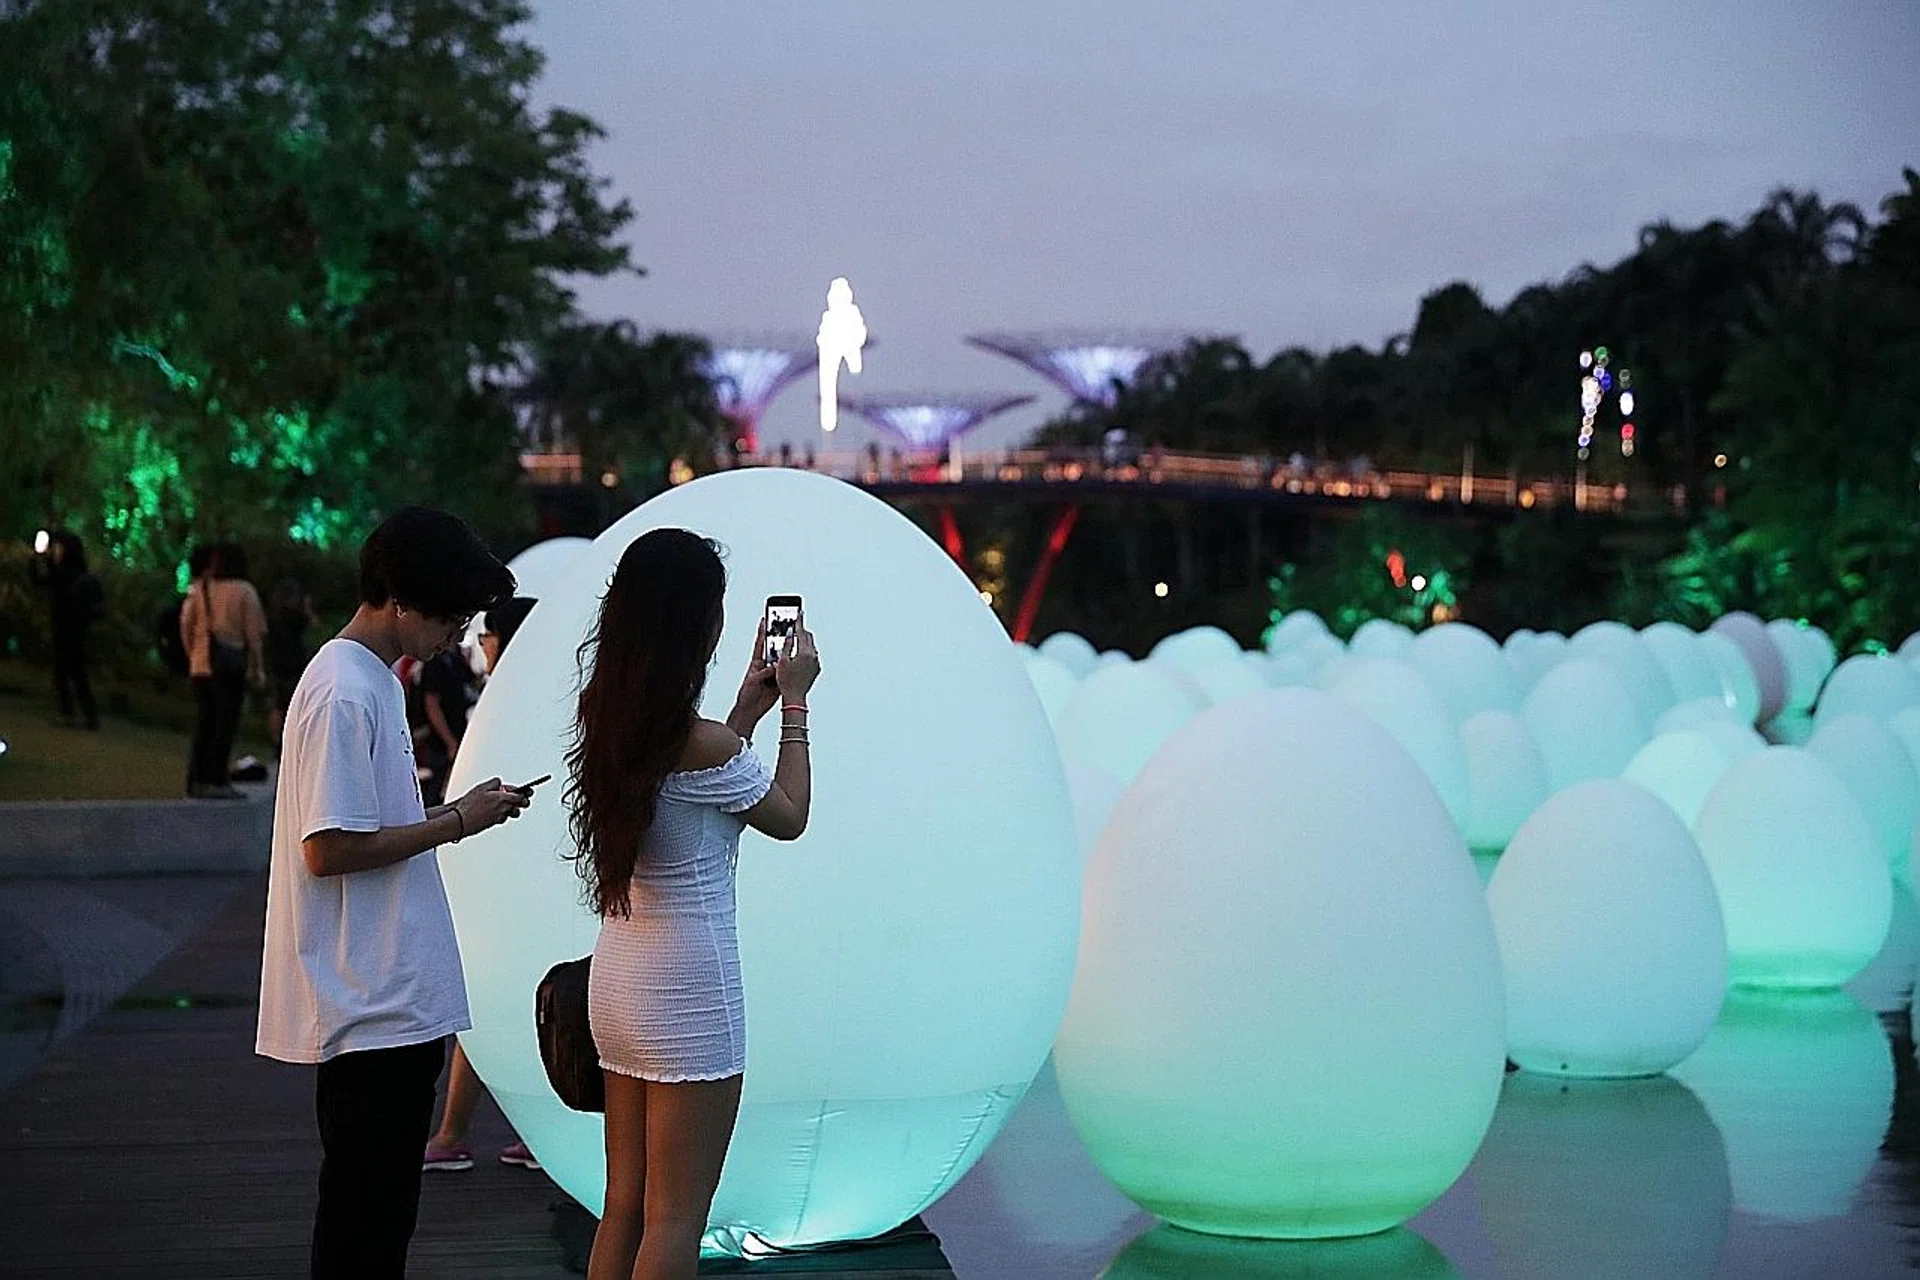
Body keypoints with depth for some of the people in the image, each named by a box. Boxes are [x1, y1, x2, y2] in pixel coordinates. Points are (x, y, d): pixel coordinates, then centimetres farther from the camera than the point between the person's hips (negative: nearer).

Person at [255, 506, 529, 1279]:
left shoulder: (373, 680, 14)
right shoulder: (344, 695, -18)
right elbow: (330, 848, -22)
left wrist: (458, 809, 6)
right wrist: (456, 822, -14)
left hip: (394, 998, 10)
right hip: (371, 1006, -10)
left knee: (382, 1201, 16)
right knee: (364, 1214, -2)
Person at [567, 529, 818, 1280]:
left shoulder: (607, 724, 3)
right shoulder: (702, 744, -19)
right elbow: (789, 817, -2)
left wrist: (748, 710, 20)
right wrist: (793, 704, 7)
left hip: (616, 978, 8)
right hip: (689, 991, -8)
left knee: (624, 1203, 14)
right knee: (675, 1218, -1)